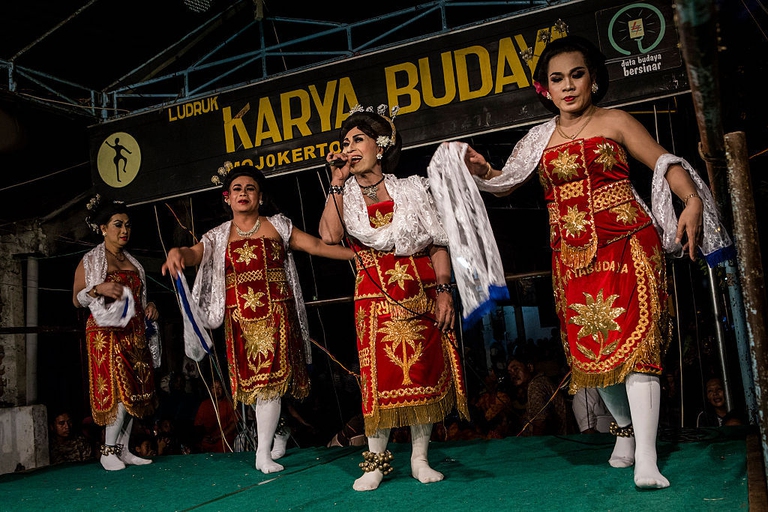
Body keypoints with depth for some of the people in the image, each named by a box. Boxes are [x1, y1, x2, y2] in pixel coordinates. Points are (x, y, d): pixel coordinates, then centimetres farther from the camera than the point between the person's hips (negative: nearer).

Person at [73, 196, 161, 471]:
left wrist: (148, 307, 7)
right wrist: (98, 289, -19)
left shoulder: (132, 262, 17)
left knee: (136, 392, 3)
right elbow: (77, 299, -2)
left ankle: (123, 450, 11)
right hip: (107, 333, -6)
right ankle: (108, 451, 0)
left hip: (135, 334, 6)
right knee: (120, 390, -13)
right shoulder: (91, 261, 1)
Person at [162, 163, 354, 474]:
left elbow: (317, 246, 2)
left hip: (275, 314, -2)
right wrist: (177, 252, -32)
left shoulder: (278, 226, 8)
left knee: (268, 379, -6)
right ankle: (278, 431, 24)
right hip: (240, 318, 2)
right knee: (252, 379, 3)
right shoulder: (219, 236, 11)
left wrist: (359, 253, -8)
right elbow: (196, 253, -7)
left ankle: (264, 453, 2)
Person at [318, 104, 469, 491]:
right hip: (375, 297, 0)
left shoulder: (411, 189, 6)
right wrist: (338, 181, -7)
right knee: (379, 374, -2)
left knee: (423, 371, 1)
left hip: (421, 293, 0)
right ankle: (376, 461, 11)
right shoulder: (345, 195, 8)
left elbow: (438, 244, 3)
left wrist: (443, 290, -8)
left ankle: (420, 459, 13)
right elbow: (330, 235, -13)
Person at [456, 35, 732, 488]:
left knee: (634, 340, -14)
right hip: (573, 256, 4)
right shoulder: (540, 139, 12)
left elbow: (666, 163, 3)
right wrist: (482, 171, -3)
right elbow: (506, 183, 19)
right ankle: (626, 427, 29)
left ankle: (646, 460, -15)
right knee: (591, 347, 5)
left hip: (628, 243, -3)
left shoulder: (614, 123, 4)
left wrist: (693, 201, -14)